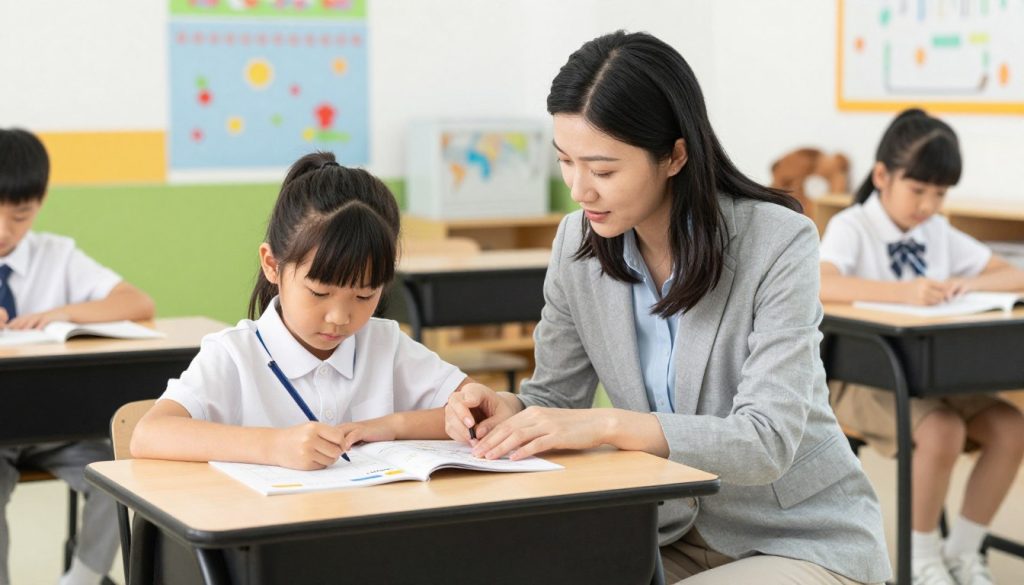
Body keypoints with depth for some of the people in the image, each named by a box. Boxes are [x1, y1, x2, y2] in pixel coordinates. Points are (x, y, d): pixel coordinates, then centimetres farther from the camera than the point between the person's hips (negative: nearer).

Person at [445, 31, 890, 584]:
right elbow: (556, 397, 6)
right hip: (678, 536, 5)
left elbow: (767, 441, -27)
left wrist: (608, 424, -38)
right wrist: (507, 409, -18)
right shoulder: (578, 242, -5)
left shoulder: (779, 244, -20)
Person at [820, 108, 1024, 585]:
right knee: (942, 432, -32)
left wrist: (970, 284, -13)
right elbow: (820, 285, -31)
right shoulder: (851, 227, -9)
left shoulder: (939, 233, 9)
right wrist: (904, 292, -42)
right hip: (862, 376, -6)